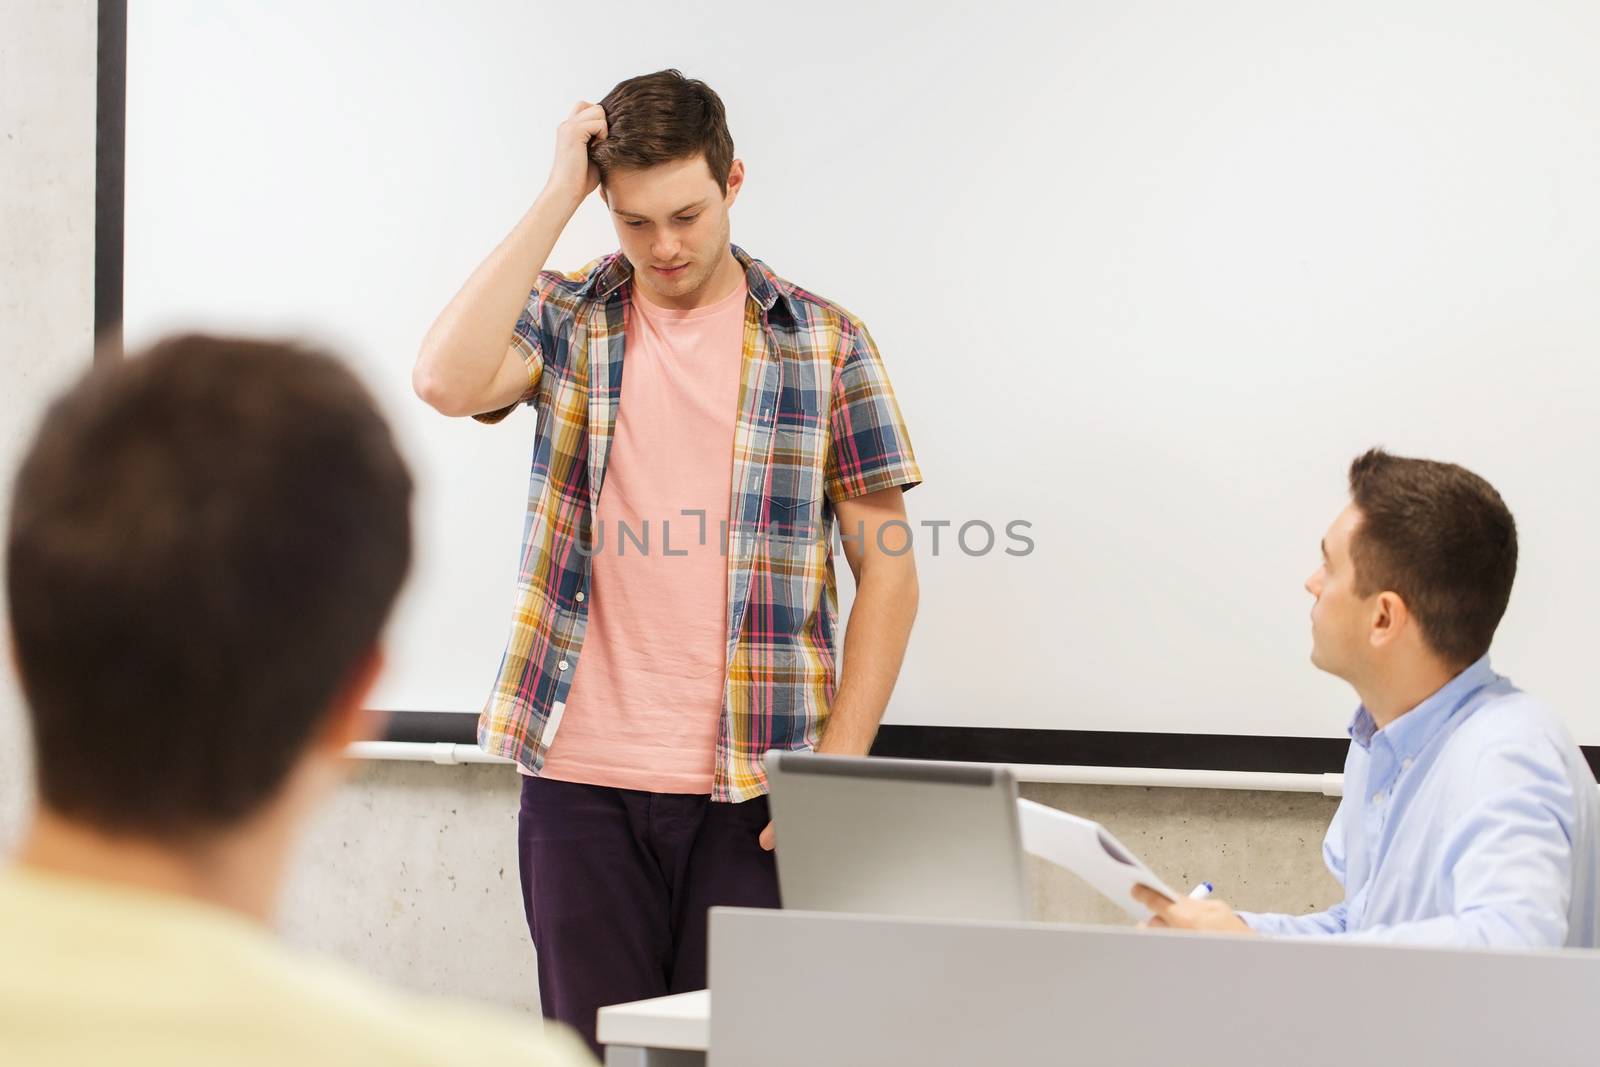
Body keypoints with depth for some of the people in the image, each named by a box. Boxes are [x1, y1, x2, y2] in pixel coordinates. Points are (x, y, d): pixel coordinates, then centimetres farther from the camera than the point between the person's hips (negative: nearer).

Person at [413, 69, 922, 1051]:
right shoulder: (566, 320, 5)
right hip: (580, 780, 1)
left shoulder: (824, 343, 3)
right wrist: (557, 200, -12)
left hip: (752, 793, -1)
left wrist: (835, 769, -7)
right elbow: (448, 381, -17)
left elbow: (887, 569, 2)